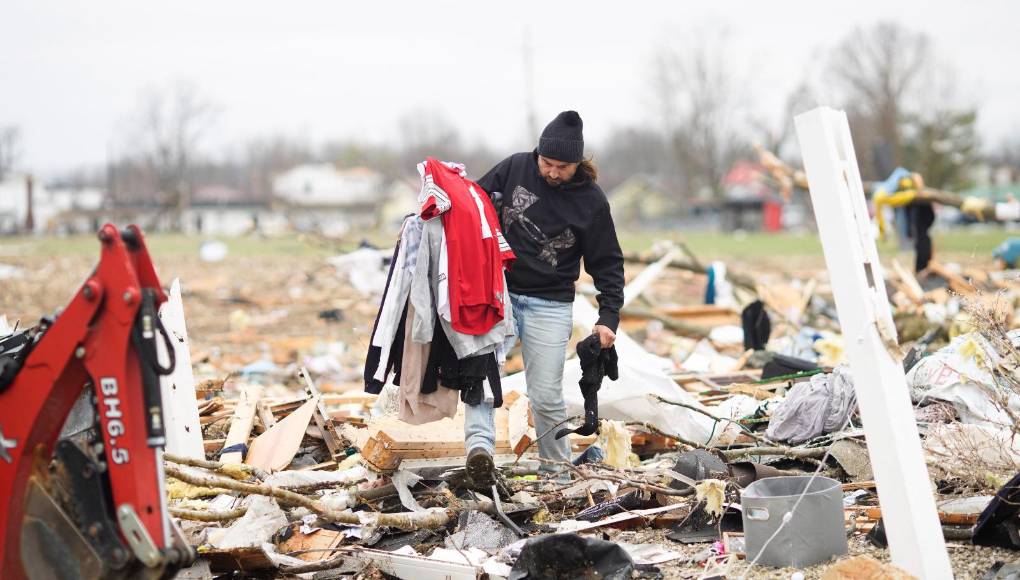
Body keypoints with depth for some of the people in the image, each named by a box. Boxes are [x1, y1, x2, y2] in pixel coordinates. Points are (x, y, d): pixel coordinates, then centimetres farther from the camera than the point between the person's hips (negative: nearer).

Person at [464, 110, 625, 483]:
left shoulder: (591, 201, -4)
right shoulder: (514, 168, -1)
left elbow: (607, 264, 2)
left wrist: (608, 318, -7)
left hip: (550, 305, -1)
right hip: (498, 292, 1)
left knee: (546, 396, -1)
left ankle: (557, 470, 16)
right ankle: (479, 446, -32)